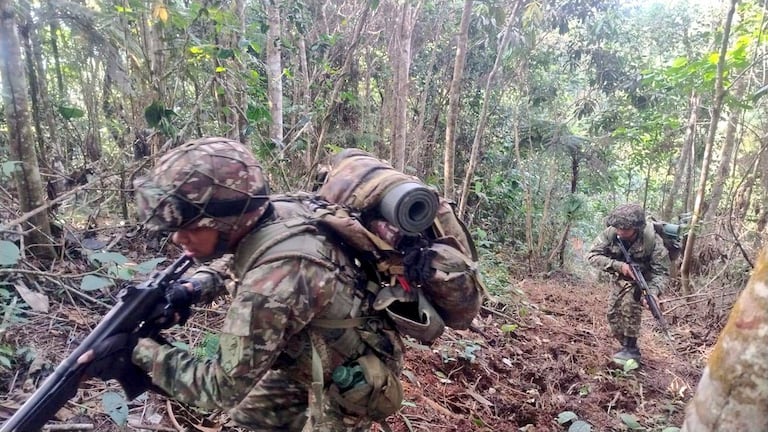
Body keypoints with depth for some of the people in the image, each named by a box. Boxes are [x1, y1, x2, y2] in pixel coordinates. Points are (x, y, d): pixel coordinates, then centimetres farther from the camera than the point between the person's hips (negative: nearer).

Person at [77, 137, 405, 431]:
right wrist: (194, 287, -11)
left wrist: (138, 351, -24)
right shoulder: (279, 213, -14)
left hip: (349, 385, -7)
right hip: (315, 360, 8)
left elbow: (224, 388, -29)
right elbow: (234, 264, 8)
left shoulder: (276, 279, -38)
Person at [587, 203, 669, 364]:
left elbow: (661, 272, -28)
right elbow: (592, 256, -27)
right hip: (621, 278, 4)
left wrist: (652, 292, -46)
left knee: (630, 303, -28)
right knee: (613, 314, 3)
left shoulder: (652, 240, -32)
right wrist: (618, 265, -40)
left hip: (644, 277, -4)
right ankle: (626, 346, 25)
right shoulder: (610, 233, -28)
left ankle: (631, 348, -15)